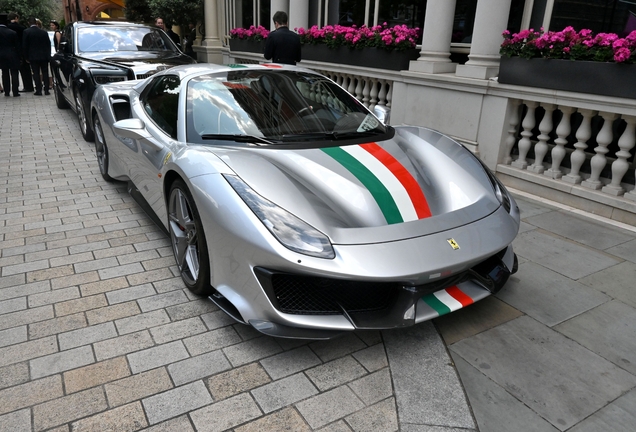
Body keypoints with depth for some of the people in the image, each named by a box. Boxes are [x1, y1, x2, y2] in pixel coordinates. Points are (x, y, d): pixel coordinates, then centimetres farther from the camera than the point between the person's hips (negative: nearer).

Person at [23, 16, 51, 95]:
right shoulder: (44, 32, 1)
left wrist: (26, 57, 4)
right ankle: (46, 90, 6)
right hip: (44, 56, 2)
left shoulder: (26, 32, -5)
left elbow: (24, 45, -5)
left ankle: (38, 90, -1)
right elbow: (48, 44, 5)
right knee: (45, 73, 7)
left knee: (36, 73, 1)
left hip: (33, 56, -2)